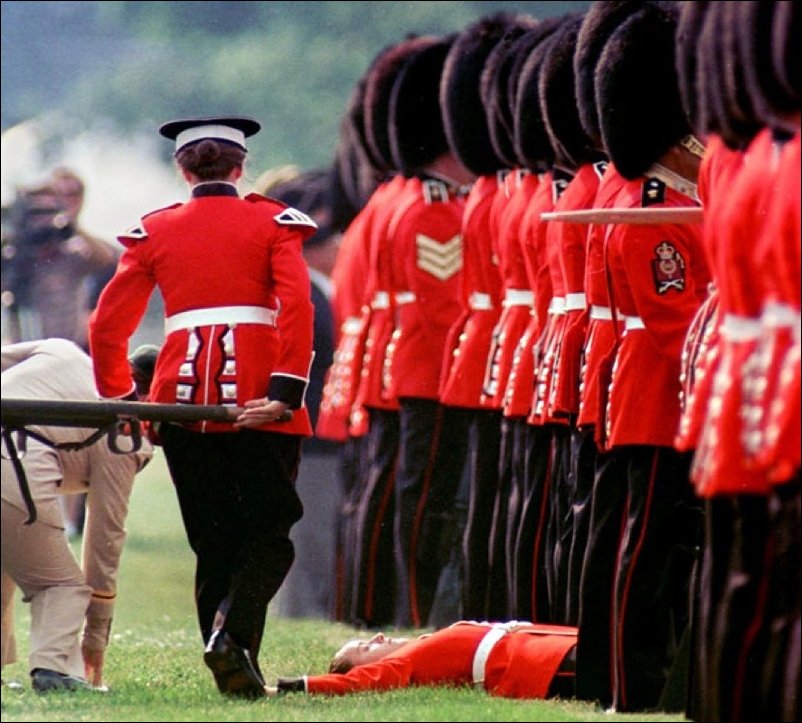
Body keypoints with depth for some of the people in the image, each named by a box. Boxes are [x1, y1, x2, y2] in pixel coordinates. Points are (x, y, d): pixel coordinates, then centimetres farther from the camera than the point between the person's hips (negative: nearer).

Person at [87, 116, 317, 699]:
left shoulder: (155, 231, 10)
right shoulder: (273, 222, 5)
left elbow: (107, 324, 6)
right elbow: (297, 305, -11)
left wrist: (118, 396, 16)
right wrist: (286, 390, -16)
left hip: (183, 402, 3)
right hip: (258, 403, -2)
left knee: (214, 541, 11)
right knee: (269, 534, 4)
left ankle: (235, 672, 4)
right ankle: (233, 632, -22)